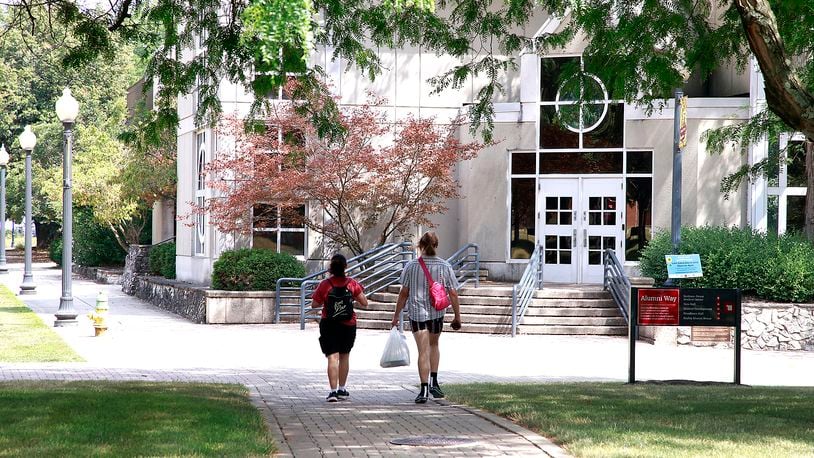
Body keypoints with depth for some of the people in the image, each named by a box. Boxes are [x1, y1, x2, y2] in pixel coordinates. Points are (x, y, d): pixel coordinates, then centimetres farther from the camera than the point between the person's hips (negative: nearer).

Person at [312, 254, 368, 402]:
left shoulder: (325, 284, -9)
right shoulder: (352, 284, -6)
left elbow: (314, 304, -2)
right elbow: (364, 303, -3)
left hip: (329, 324, -2)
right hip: (348, 324, 2)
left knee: (333, 357, -6)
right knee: (344, 356, 18)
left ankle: (333, 391, -17)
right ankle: (342, 390, 28)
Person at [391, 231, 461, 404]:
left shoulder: (411, 266, -5)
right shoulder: (445, 267, -3)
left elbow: (404, 293, -2)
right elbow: (453, 294, -2)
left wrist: (396, 315, 6)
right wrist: (457, 316, 8)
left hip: (417, 312, -2)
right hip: (437, 313, 2)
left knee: (423, 351, -1)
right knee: (434, 344, 24)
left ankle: (424, 389, -7)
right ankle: (434, 381, 17)